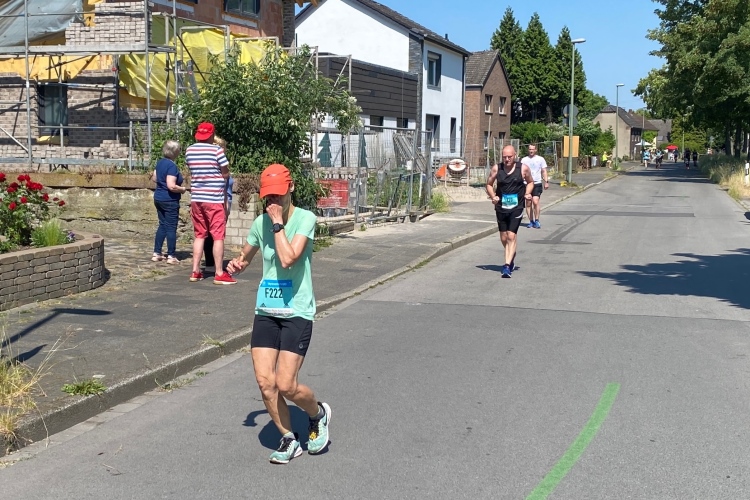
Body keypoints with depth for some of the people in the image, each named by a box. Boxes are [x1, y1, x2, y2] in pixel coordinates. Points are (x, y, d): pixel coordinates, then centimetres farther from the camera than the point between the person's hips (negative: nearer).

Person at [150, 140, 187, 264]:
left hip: (158, 198, 9)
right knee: (171, 228, -1)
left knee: (162, 226, 15)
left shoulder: (160, 162, 7)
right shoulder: (172, 166, -20)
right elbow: (171, 186, -26)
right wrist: (182, 189, -10)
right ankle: (171, 256, 3)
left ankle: (156, 254, 16)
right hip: (170, 200, -8)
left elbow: (154, 178, 18)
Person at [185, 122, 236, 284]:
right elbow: (226, 174, -7)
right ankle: (219, 274, 0)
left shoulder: (189, 151, 4)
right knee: (218, 236, 0)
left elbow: (192, 170, 12)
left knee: (199, 235, 14)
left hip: (196, 198, 5)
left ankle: (195, 271, 14)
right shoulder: (216, 150, -11)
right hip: (214, 198, -5)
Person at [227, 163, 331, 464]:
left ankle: (319, 413, 22)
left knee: (285, 385, -10)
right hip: (265, 312, 5)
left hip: (297, 313, -5)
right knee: (264, 381, -2)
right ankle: (289, 439, 18)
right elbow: (245, 257, 21)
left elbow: (287, 259, -24)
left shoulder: (305, 219, -10)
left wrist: (278, 222, -19)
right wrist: (236, 265, -1)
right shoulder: (260, 222, 5)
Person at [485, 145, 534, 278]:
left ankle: (507, 265, -13)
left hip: (516, 208, -3)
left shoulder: (523, 168, -4)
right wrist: (493, 196, -8)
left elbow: (530, 182, 13)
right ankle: (511, 256, 41)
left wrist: (527, 193, -5)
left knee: (511, 236, -13)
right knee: (503, 238, 13)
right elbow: (489, 184, 9)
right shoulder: (496, 169, -1)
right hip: (501, 208, 3)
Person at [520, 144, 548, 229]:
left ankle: (536, 220, -4)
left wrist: (546, 182, -3)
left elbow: (544, 171, 7)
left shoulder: (540, 159, 6)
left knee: (535, 202, -15)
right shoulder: (524, 160, 9)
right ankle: (531, 221, 12)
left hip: (537, 184, -2)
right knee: (528, 203, 3)